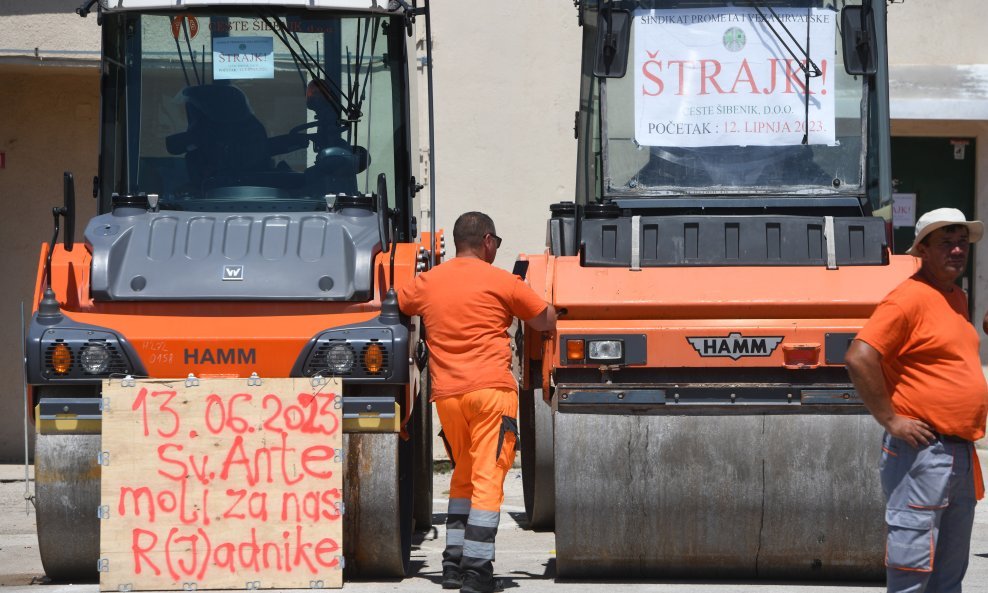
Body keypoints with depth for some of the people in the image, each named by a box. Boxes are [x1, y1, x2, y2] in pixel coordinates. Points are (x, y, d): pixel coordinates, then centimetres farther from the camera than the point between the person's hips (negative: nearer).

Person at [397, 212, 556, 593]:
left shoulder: (427, 283, 12)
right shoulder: (500, 281, -1)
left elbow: (398, 307, 30)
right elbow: (547, 322, 6)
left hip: (445, 393, 5)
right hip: (490, 389, -5)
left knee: (463, 476, 19)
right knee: (488, 478, -6)